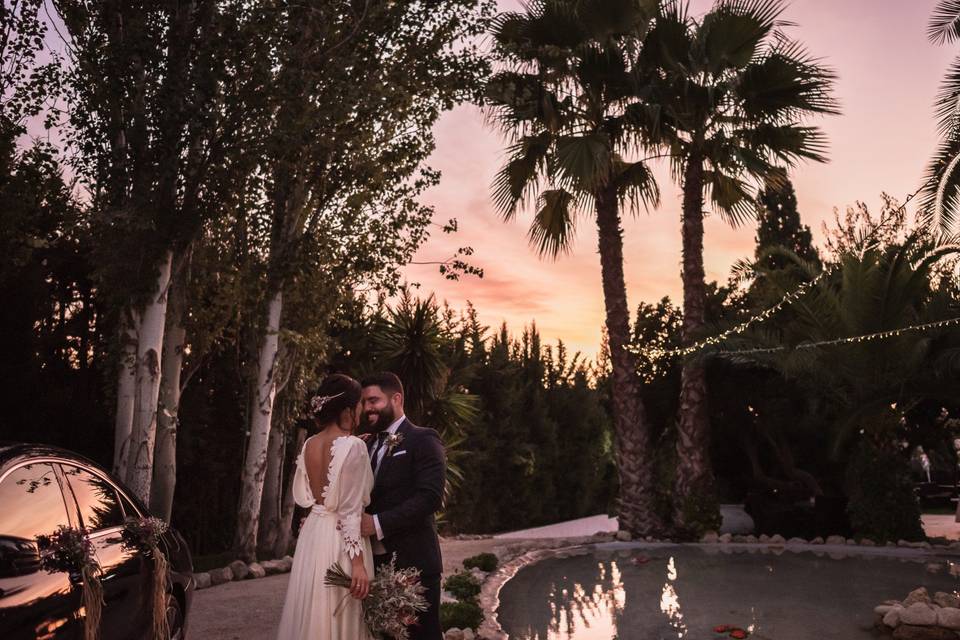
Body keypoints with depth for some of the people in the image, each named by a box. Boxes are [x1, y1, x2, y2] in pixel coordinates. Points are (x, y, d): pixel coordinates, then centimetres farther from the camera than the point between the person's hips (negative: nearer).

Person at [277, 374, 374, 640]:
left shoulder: (309, 445, 5)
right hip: (340, 540, -7)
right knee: (339, 618, 5)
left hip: (312, 534, 7)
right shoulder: (353, 446, -16)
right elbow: (350, 510, -18)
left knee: (312, 614, 17)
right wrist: (357, 561, -15)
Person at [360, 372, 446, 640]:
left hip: (413, 562, -6)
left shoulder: (423, 440, -8)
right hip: (375, 561, 7)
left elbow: (430, 497, -19)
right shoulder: (367, 444, 15)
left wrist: (379, 523, -24)